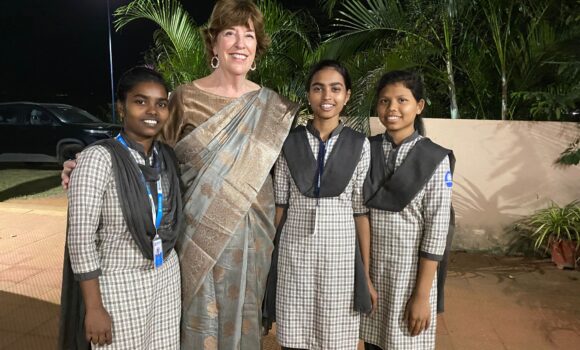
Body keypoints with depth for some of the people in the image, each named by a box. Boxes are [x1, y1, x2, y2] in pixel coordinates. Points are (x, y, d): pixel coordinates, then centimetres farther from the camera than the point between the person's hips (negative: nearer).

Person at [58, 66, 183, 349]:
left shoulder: (167, 156, 1)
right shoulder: (98, 158, -17)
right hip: (119, 283, -5)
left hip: (167, 276, 5)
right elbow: (81, 237, -17)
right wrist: (93, 307, -16)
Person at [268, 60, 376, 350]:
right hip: (295, 252, 1)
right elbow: (280, 204, 3)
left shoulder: (359, 145, -2)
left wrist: (367, 273, 0)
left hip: (340, 253, 0)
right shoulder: (290, 142, 0)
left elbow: (361, 210, -1)